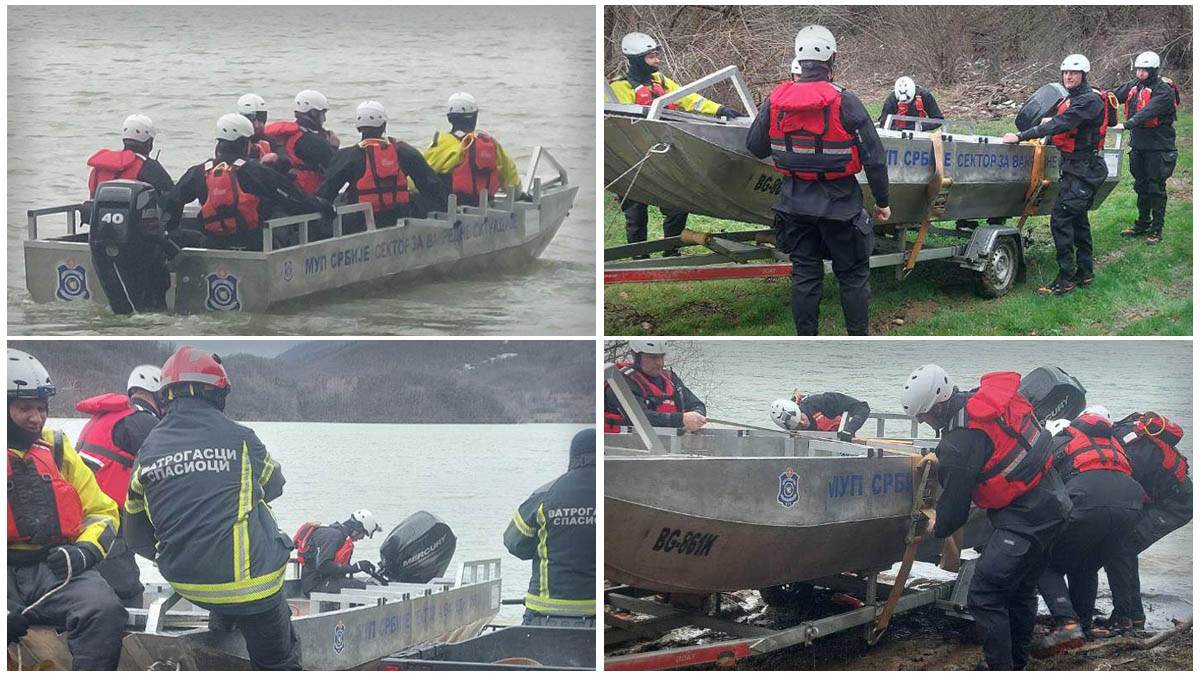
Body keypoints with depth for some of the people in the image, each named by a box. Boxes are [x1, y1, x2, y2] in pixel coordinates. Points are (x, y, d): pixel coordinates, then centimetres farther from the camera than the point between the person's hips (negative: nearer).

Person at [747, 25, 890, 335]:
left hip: (794, 202, 3)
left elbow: (754, 147, 6)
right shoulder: (844, 103, -15)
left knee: (804, 274, 12)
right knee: (853, 274, 10)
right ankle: (858, 337, 14)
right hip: (839, 203, -3)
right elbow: (874, 158, -11)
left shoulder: (775, 101, -5)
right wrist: (882, 201, 0)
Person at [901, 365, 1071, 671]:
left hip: (1024, 518, -10)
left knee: (983, 596, -9)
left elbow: (954, 504, -11)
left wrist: (938, 527, 12)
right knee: (1021, 590, 21)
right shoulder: (991, 397, 1)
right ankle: (1017, 663, 32)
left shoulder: (959, 444, -22)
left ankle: (1001, 668, -7)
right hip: (1053, 501, 10)